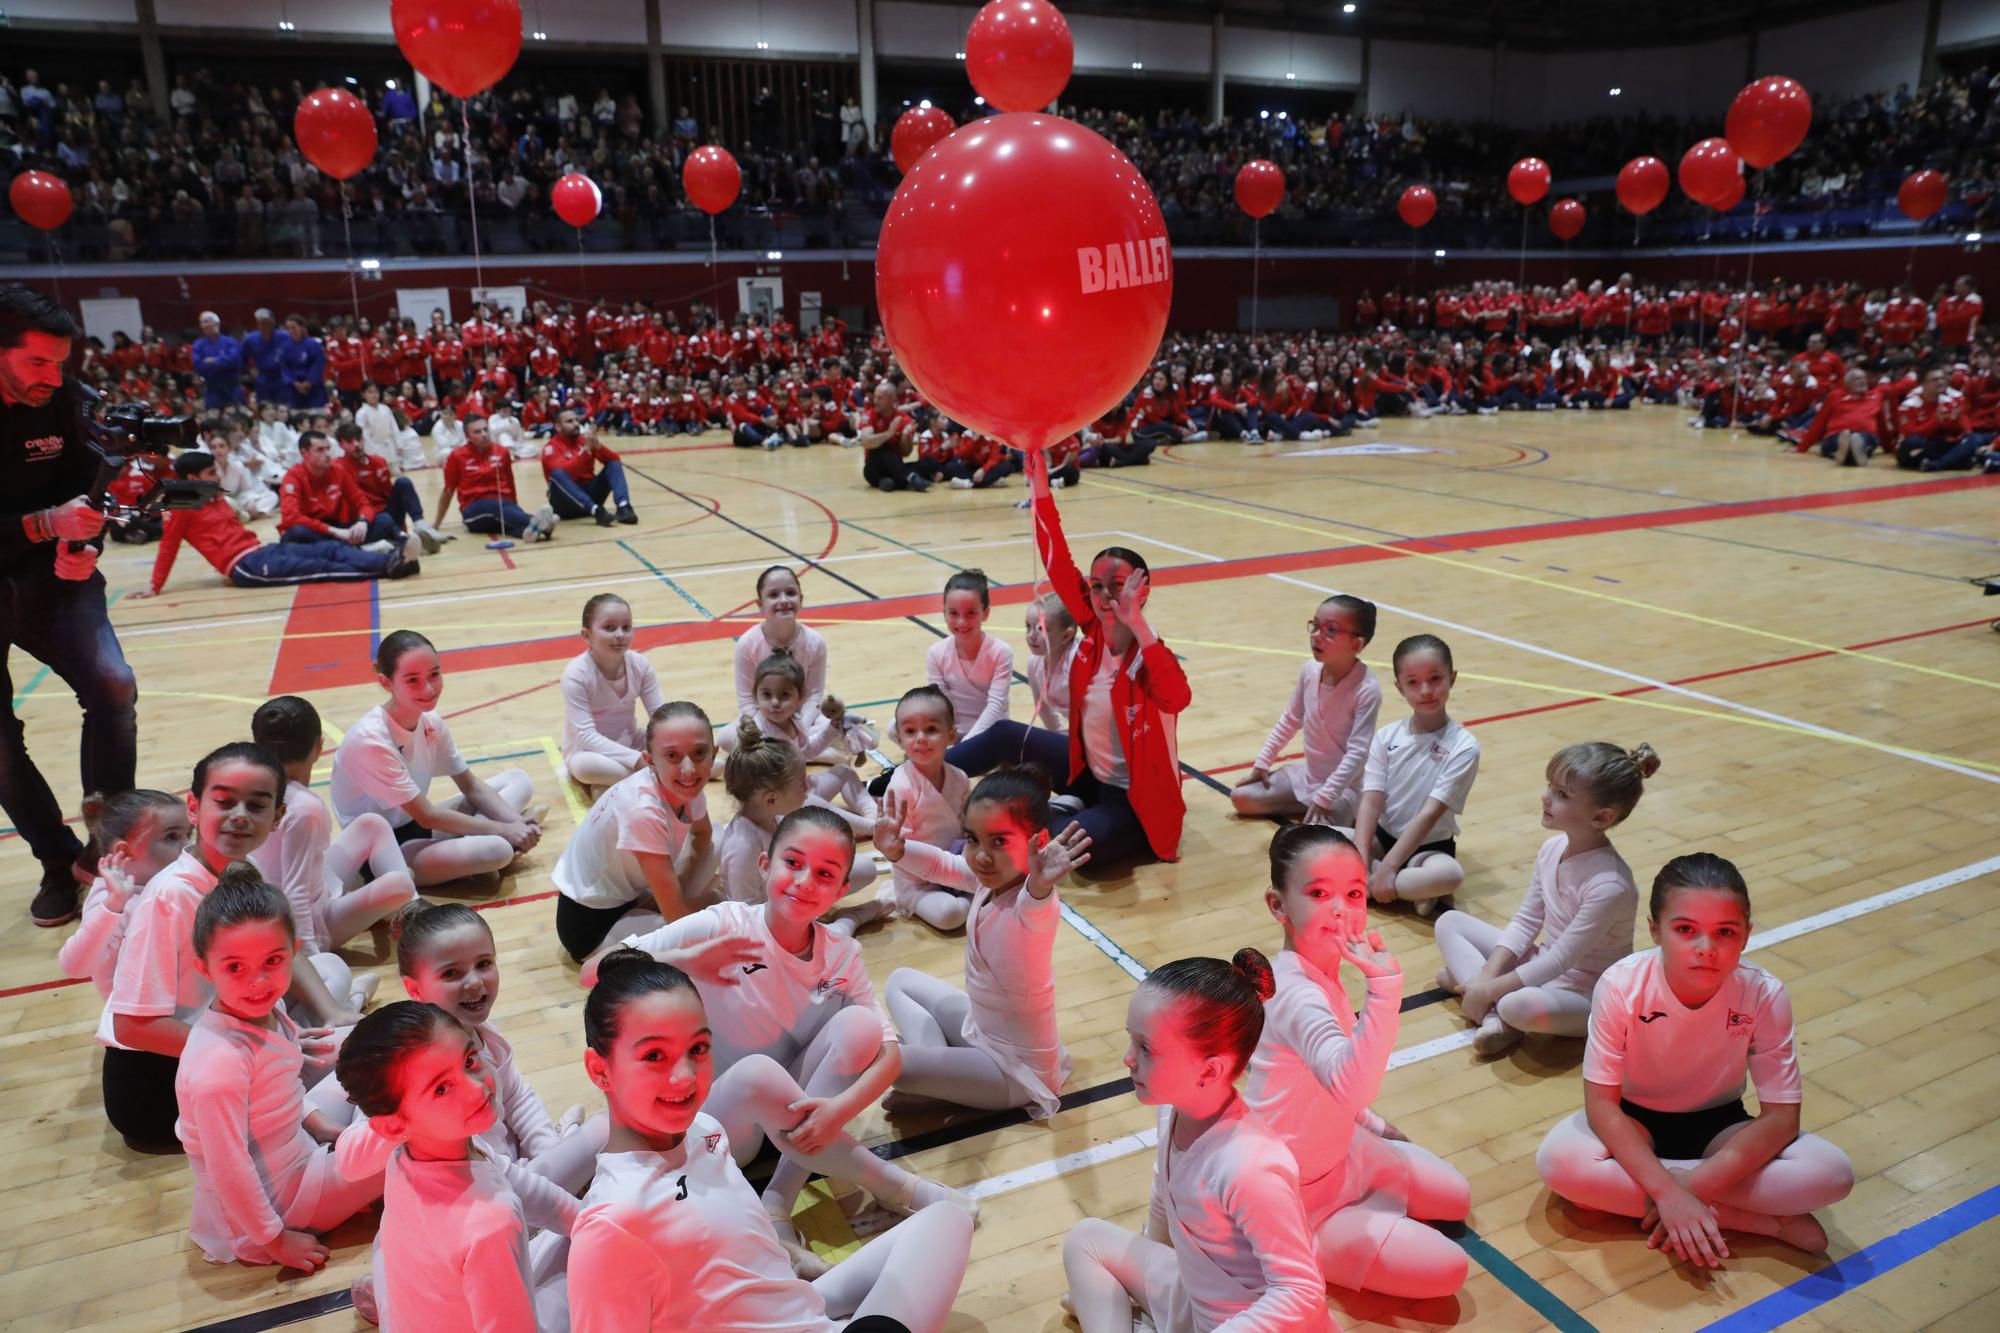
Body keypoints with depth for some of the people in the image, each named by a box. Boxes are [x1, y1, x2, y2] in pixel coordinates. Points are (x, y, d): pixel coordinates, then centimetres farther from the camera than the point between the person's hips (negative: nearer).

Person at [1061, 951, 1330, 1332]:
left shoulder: (1247, 1168, -34)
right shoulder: (1175, 1109, -12)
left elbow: (1301, 1293, -30)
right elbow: (1165, 1200, 8)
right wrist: (1142, 1278, 22)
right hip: (1198, 1300, 8)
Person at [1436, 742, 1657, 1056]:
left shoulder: (1609, 885, -29)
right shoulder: (1552, 848, -7)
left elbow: (1559, 961, -25)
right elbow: (1525, 922, 2)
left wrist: (1489, 988, -20)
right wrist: (1487, 975, -10)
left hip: (1586, 994, -9)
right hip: (1545, 965, 9)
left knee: (1522, 1005, -41)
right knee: (1449, 922, 2)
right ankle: (1493, 1017, -14)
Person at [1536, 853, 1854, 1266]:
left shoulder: (1764, 995, -22)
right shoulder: (1620, 986, -26)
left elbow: (1781, 1115, -20)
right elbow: (1601, 1103, -23)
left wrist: (1695, 1185, -30)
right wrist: (1666, 1191, -34)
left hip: (1718, 1125, 1)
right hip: (1635, 1123, 0)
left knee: (1832, 1173, -25)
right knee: (1557, 1159, -32)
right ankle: (1764, 1220, -20)